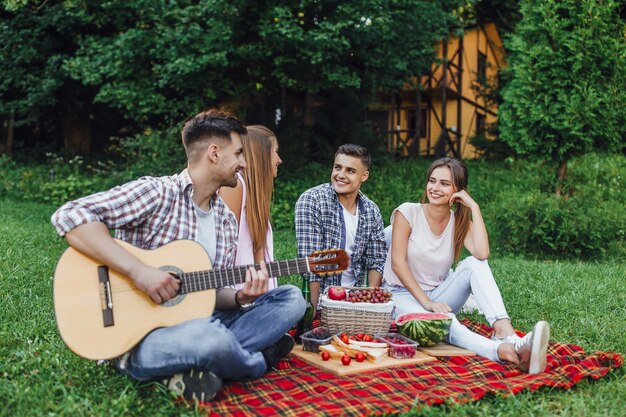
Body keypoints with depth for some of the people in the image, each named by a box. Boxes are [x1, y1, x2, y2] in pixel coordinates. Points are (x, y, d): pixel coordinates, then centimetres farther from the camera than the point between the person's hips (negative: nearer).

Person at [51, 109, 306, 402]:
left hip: (195, 322, 8)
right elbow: (68, 216, -21)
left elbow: (213, 293, 13)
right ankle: (258, 360, -2)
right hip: (138, 332, -7)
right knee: (211, 338, -39)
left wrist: (240, 297, -11)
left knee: (291, 298, 0)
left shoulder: (226, 220, 11)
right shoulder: (156, 192, -11)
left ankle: (186, 368, -15)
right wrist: (138, 270, -28)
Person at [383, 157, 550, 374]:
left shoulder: (459, 221, 1)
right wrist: (426, 302, -23)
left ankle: (506, 333, -41)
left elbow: (482, 254, -21)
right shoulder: (408, 212, -7)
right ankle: (505, 351, -58)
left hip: (437, 295, 4)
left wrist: (474, 207, -16)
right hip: (403, 294, -4)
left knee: (473, 264, -24)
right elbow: (398, 263, -15)